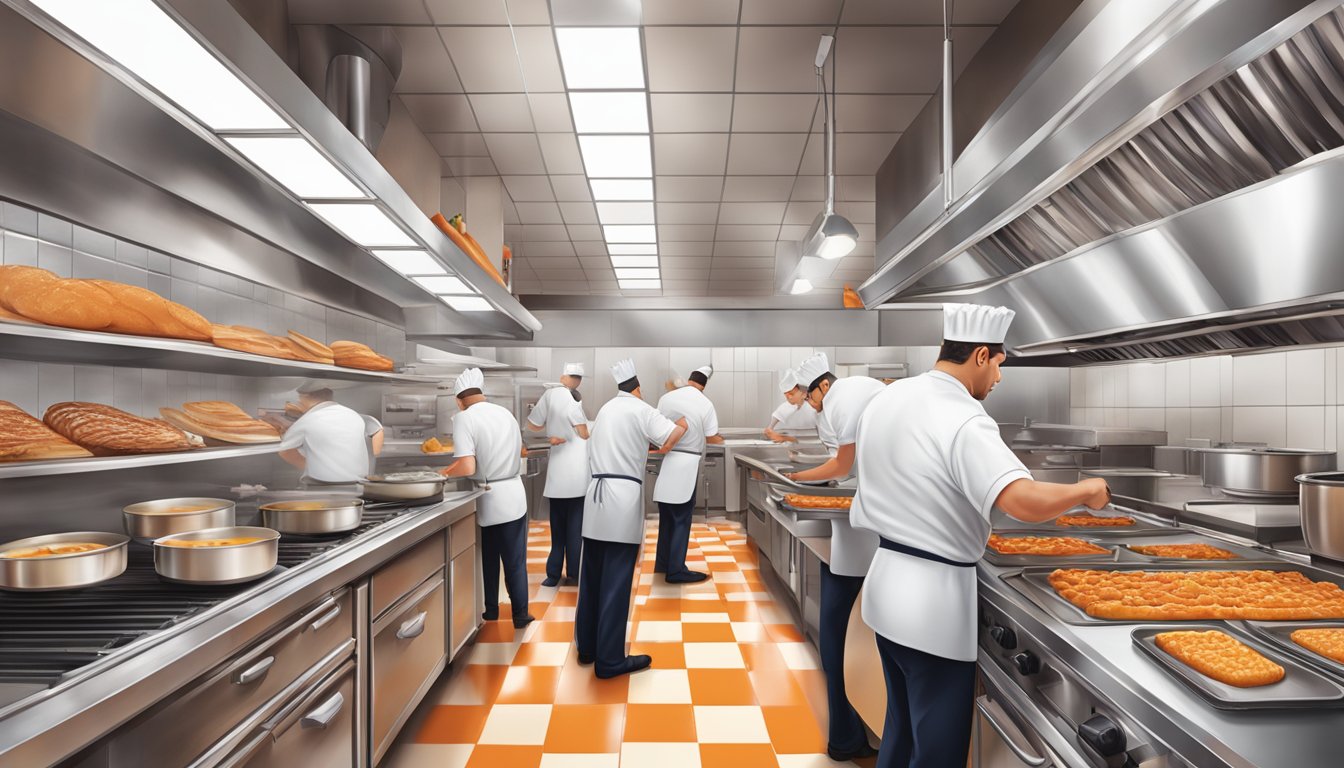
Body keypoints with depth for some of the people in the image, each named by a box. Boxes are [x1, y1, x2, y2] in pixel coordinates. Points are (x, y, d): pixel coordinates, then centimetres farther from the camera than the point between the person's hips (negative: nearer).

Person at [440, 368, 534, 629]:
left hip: (487, 499, -4)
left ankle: (490, 611, 30)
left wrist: (446, 473, -4)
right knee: (515, 560, 12)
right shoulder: (506, 413, 5)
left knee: (488, 559, 16)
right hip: (514, 495, 4)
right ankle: (520, 615, 19)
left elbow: (467, 467, -22)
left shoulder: (464, 418, -14)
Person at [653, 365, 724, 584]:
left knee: (667, 516, 16)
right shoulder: (705, 404, -7)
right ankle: (676, 571, 7)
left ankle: (662, 563, 26)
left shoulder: (666, 398, 3)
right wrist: (720, 439, 20)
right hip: (687, 463, -4)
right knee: (681, 519, 4)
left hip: (666, 460, 5)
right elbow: (710, 438, -3)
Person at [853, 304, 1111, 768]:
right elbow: (1025, 502, -32)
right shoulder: (962, 420, -22)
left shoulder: (885, 400, 3)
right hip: (933, 600, -8)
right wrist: (1087, 490, -14)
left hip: (887, 585, 8)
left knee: (902, 728, 25)